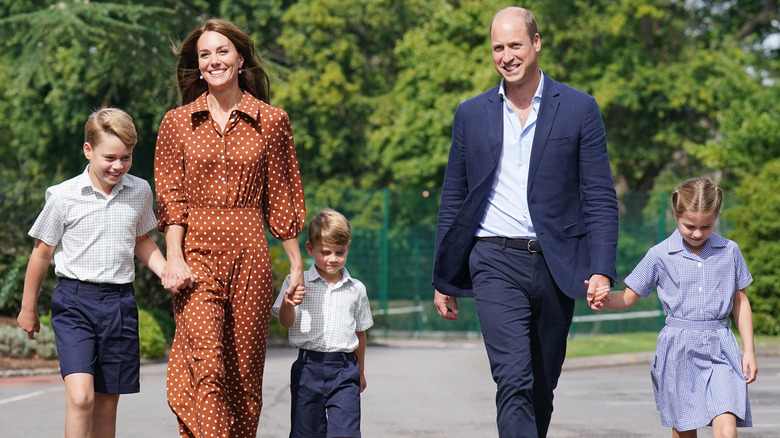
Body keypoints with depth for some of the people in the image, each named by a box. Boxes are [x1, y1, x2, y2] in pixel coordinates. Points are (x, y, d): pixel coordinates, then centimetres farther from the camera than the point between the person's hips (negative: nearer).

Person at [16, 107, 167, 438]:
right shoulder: (63, 196, -6)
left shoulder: (140, 192, 5)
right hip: (74, 301, -3)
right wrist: (28, 308, 12)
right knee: (80, 397, -19)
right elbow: (42, 252, 5)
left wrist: (168, 272, 4)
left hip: (119, 302, 4)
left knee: (107, 404, 7)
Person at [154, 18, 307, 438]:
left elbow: (281, 198, 10)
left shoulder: (271, 122, 7)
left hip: (249, 254, 1)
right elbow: (170, 197, 4)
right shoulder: (177, 122, 8)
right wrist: (174, 257, -8)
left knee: (244, 371, 4)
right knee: (206, 367, -16)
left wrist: (297, 264, 8)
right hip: (197, 253, -1)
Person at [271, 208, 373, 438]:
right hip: (308, 366, 0)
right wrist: (288, 304, -28)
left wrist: (360, 372, 24)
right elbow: (286, 322, -5)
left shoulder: (356, 289, 9)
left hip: (344, 369, 1)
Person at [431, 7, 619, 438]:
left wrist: (602, 269, -9)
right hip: (496, 262, -1)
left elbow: (600, 197, 2)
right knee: (514, 382, -16)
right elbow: (453, 200, 14)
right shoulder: (471, 114, 9)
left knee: (542, 386, 9)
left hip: (556, 265, 1)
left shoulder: (579, 109, 4)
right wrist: (443, 279, 12)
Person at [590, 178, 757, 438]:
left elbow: (740, 301, 13)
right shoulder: (660, 255, 0)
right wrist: (607, 298, -19)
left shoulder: (729, 252, 4)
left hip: (719, 348, 0)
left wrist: (749, 350, 10)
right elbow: (629, 298, 4)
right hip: (677, 350, 0)